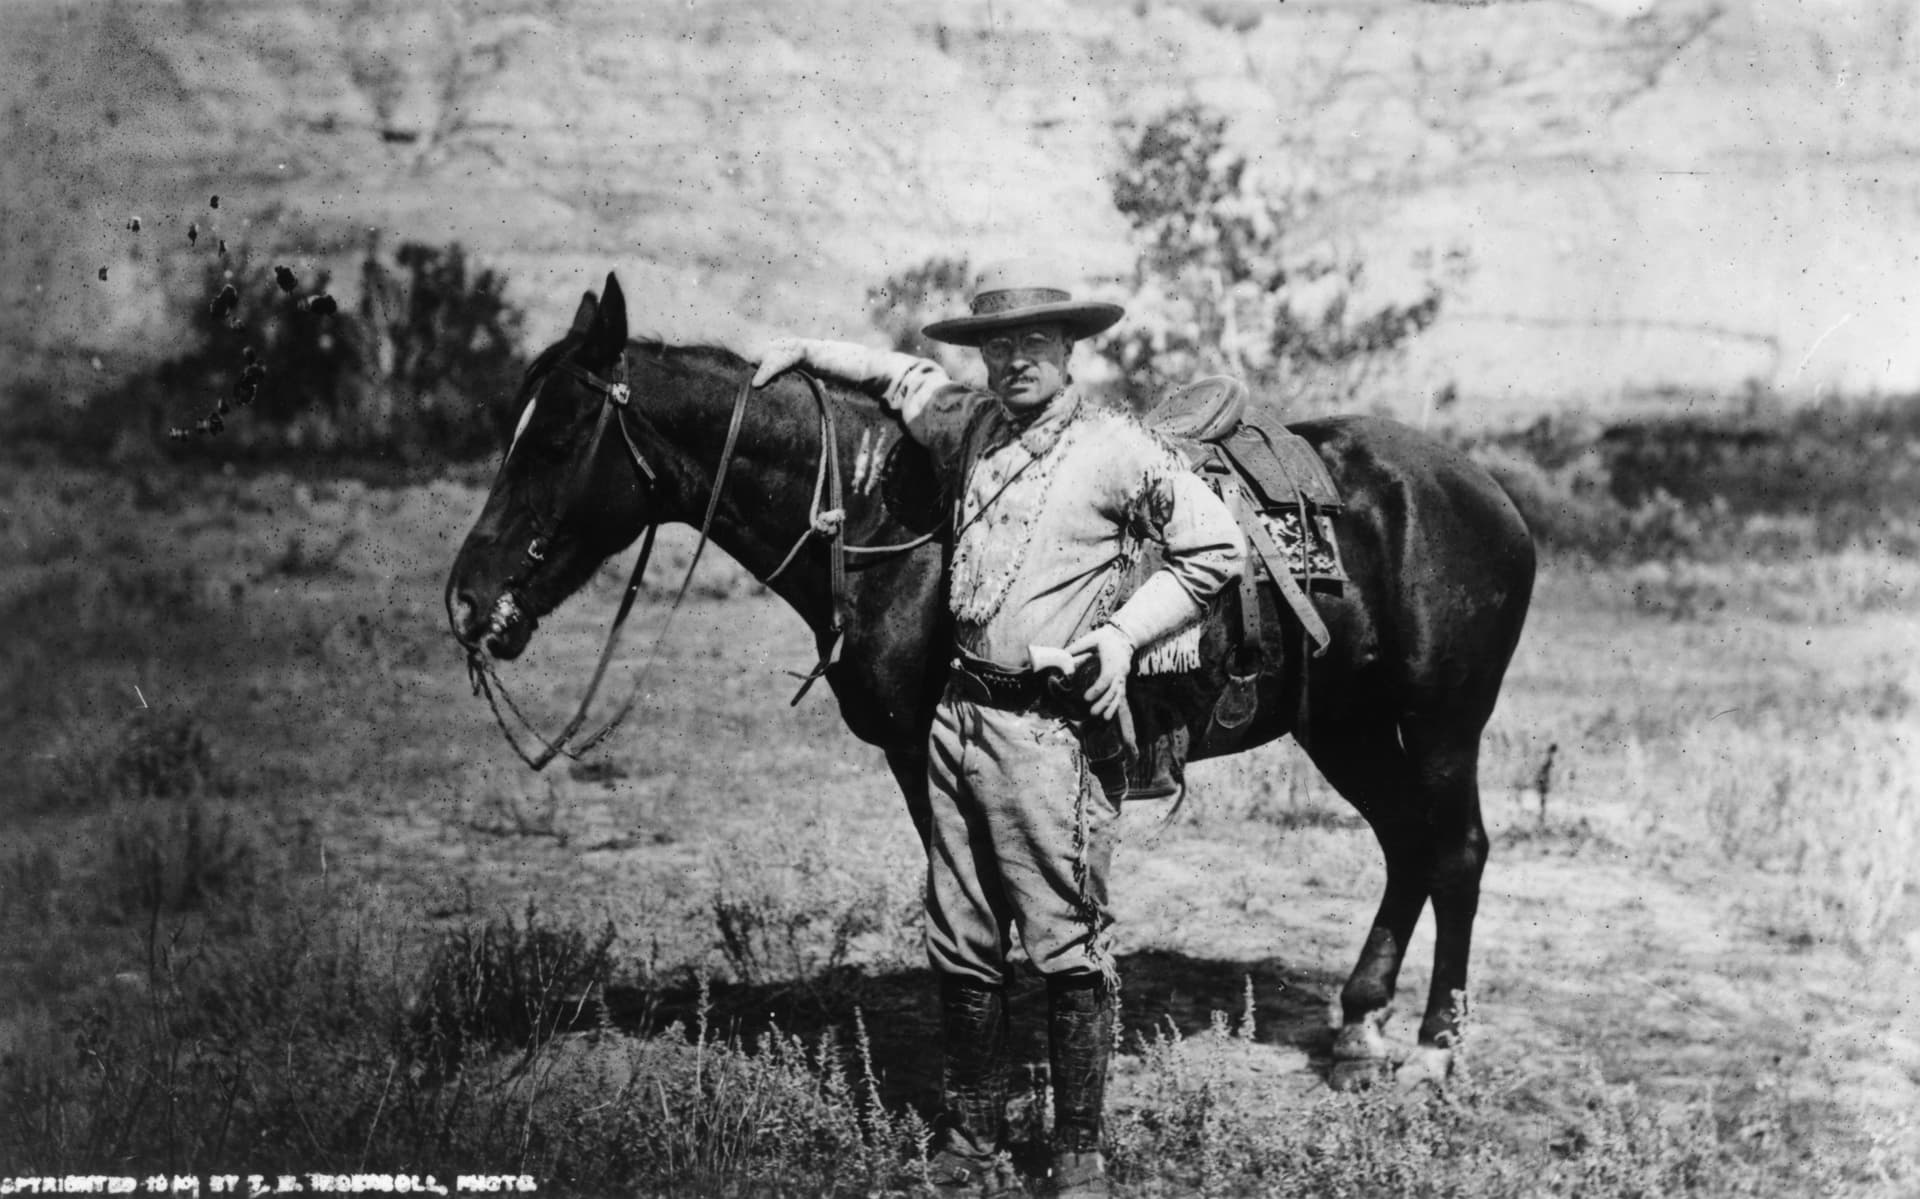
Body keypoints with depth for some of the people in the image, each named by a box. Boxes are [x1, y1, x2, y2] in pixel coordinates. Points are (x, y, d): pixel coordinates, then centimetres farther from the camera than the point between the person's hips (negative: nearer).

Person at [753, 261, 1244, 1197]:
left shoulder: (1118, 450, -6)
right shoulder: (970, 426, 11)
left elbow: (1215, 550, -3)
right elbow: (906, 376, 32)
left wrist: (1125, 632, -9)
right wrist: (804, 351, 25)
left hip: (1053, 724, -6)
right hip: (961, 714, 6)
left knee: (1067, 949, -5)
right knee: (960, 948, 11)